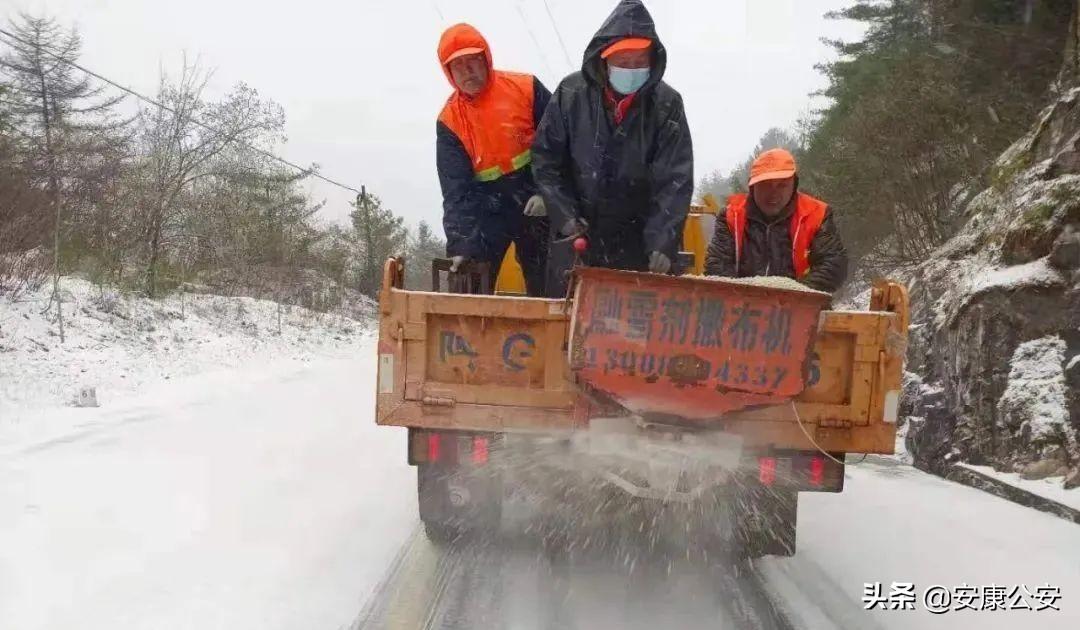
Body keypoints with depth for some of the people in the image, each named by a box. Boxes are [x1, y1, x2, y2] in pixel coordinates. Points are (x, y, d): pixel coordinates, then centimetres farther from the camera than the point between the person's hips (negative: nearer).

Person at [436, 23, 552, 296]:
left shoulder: (526, 89, -7)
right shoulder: (450, 122, -5)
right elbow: (456, 190, -11)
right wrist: (460, 244, -21)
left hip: (536, 207, 0)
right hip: (488, 211, 1)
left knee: (548, 291, 6)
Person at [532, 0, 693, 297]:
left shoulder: (667, 104, -7)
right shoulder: (572, 93, -5)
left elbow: (676, 179, -11)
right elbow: (545, 158, 2)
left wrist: (662, 243, -21)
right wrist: (564, 216, -6)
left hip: (639, 240, -1)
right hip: (577, 235, 1)